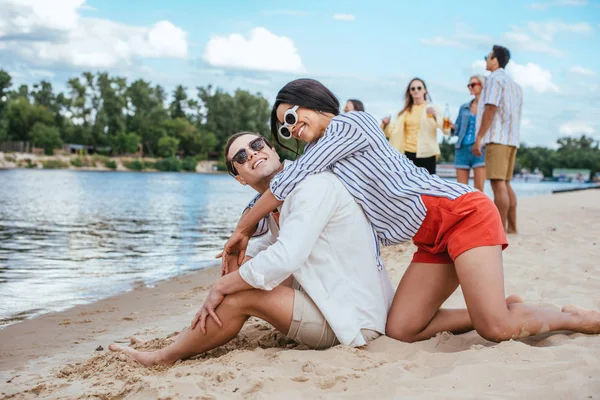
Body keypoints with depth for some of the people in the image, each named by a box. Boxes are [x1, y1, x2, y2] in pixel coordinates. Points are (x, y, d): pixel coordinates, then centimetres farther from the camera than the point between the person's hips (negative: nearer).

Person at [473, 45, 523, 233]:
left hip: (497, 138, -9)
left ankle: (500, 230, -15)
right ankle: (512, 226, 11)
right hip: (512, 139, 9)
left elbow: (491, 108, -14)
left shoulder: (495, 79, -4)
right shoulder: (514, 84, 23)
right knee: (505, 183, 12)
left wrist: (478, 138, -16)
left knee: (498, 184, -12)